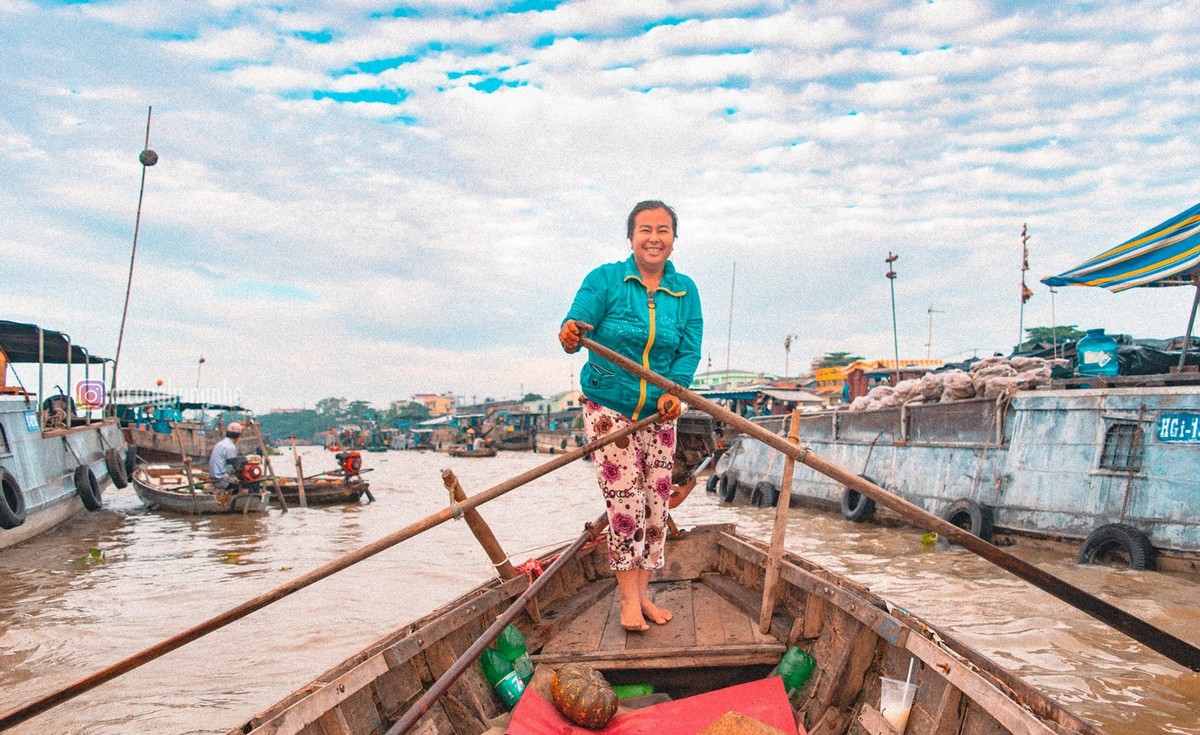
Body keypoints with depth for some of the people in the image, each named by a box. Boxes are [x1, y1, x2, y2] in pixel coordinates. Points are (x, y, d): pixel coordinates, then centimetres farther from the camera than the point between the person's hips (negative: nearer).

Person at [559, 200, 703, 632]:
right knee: (625, 503, -8)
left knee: (657, 504, 6)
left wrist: (675, 390, -21)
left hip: (659, 414, 4)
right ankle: (629, 598, 6)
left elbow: (690, 351, -4)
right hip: (608, 407, -4)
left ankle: (642, 593, 20)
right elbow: (577, 324, -20)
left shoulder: (685, 291, 2)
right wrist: (570, 334, -44)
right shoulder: (605, 280, -7)